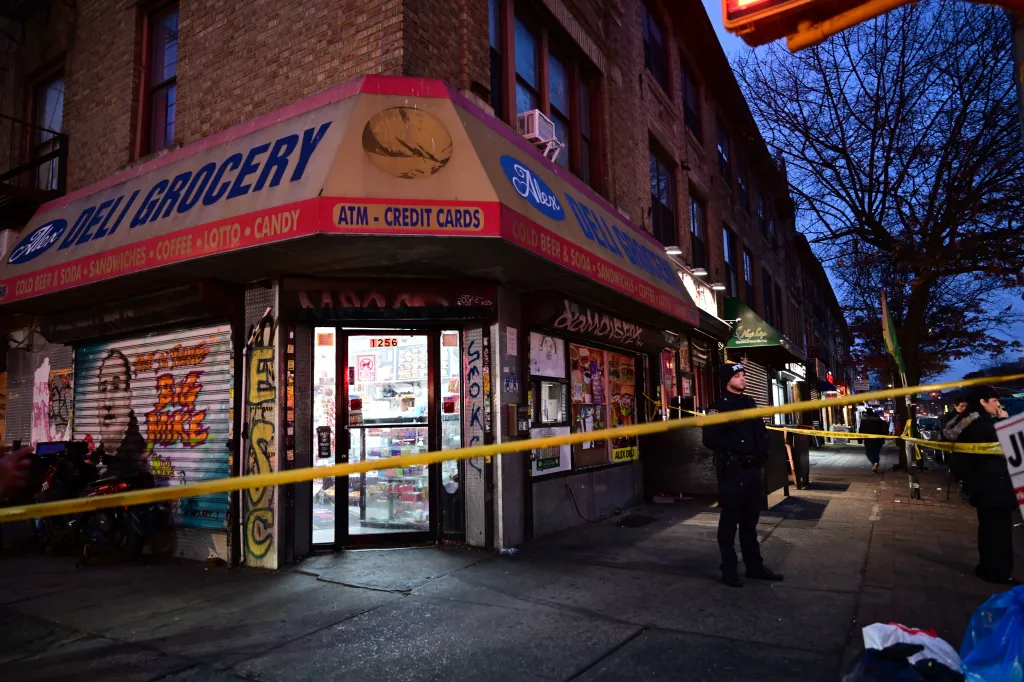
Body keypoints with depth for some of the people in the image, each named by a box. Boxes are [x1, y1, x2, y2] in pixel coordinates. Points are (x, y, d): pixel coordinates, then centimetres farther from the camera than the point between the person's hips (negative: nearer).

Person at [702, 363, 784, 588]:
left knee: (750, 520, 16)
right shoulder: (719, 407, -10)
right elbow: (710, 439, -17)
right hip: (732, 471, -7)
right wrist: (734, 448, -20)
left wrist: (763, 451, 5)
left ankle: (754, 566, 26)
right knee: (730, 520, 0)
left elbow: (761, 431, 21)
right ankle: (729, 569, 9)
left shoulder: (749, 403, 13)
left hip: (752, 469, 7)